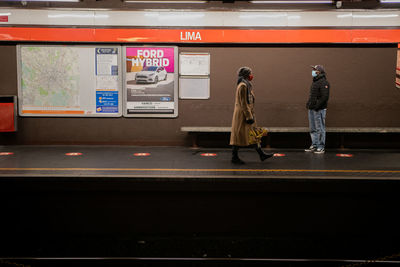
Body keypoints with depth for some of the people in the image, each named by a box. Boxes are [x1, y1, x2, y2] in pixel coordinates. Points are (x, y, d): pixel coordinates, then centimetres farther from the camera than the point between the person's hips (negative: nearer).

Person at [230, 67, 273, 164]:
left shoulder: (246, 85, 16)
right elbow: (243, 103, -21)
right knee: (239, 136, -4)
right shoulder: (243, 86, -17)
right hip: (242, 115, -10)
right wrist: (249, 117, -21)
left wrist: (251, 115, 22)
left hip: (247, 113, 10)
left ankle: (261, 155, 15)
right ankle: (234, 157, 3)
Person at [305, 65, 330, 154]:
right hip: (311, 109, 9)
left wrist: (317, 106, -21)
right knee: (313, 129, 13)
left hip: (319, 110, -9)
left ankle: (321, 147, 1)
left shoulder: (323, 82, -13)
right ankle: (314, 145, 20)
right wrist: (309, 104, 14)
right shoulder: (315, 81, 17)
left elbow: (325, 97, -20)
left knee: (320, 129, -4)